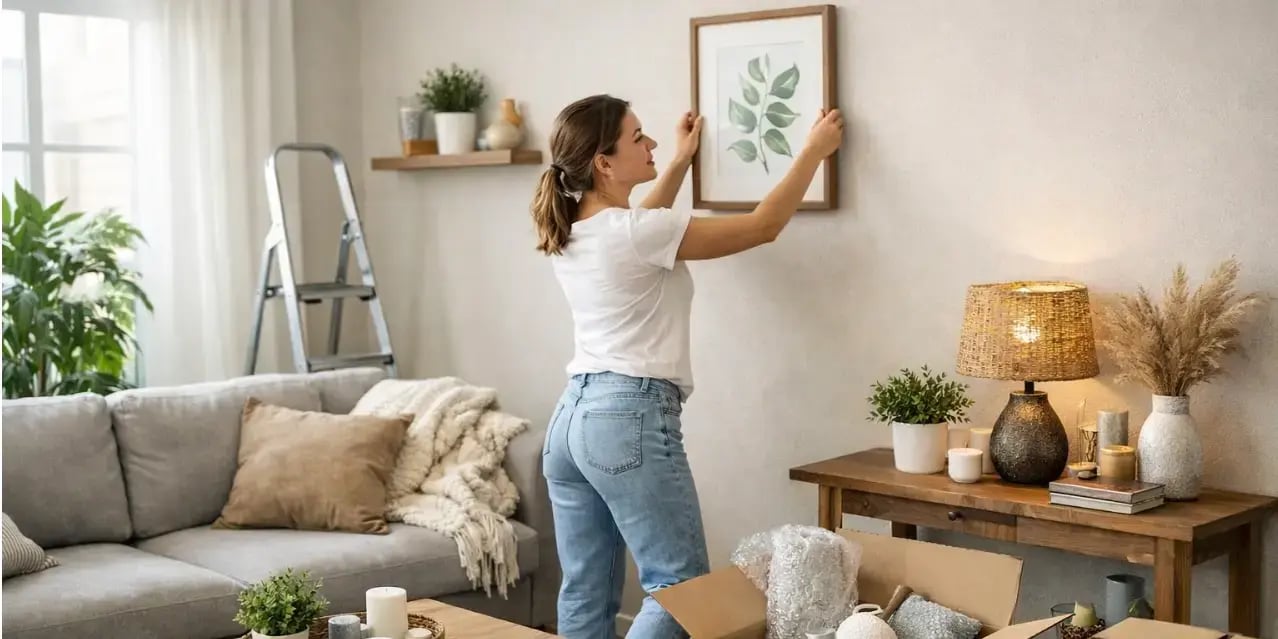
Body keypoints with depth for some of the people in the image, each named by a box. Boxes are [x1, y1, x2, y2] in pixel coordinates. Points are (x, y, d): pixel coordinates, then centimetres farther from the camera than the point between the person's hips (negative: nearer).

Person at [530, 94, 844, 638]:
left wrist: (682, 160, 37)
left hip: (571, 416, 9)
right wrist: (814, 150, 5)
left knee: (586, 595, 11)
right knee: (681, 589, -2)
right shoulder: (633, 232, -15)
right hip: (631, 419, -9)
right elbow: (763, 226, -8)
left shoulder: (568, 234, 8)